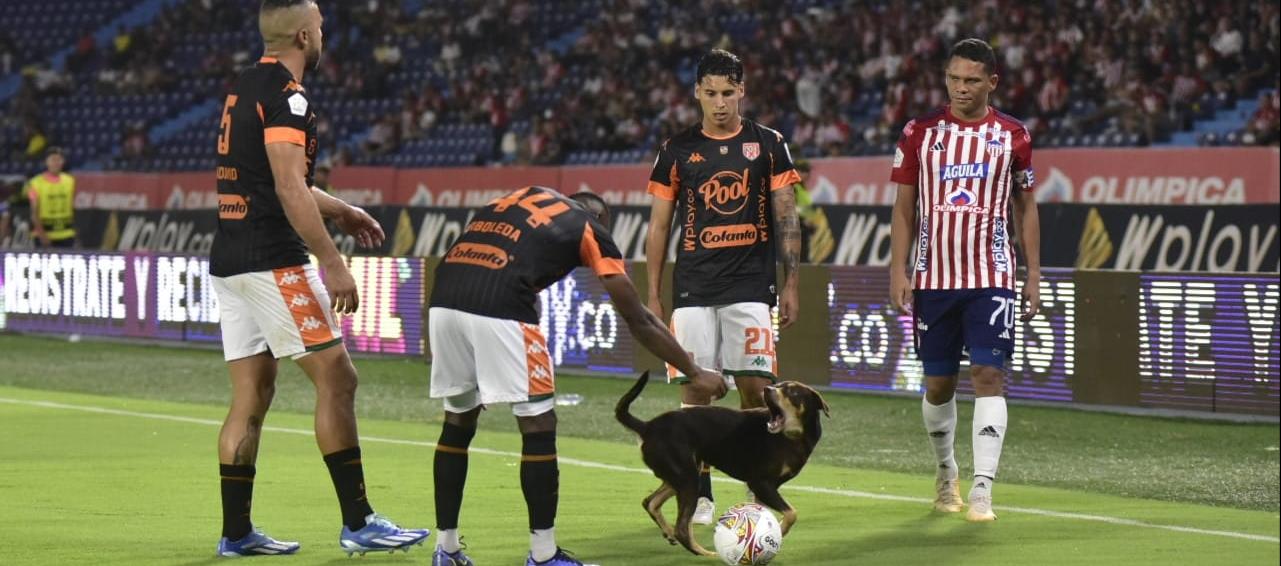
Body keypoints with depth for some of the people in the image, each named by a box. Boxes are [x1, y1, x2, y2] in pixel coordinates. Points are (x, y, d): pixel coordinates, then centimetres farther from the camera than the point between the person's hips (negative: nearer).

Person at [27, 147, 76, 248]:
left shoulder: (69, 181, 6)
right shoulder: (36, 183, -7)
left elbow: (72, 208, 12)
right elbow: (34, 212, -9)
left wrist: (72, 227, 9)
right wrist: (41, 233, -17)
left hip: (66, 235, 4)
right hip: (45, 235, -4)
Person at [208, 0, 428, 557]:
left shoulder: (243, 88, 16)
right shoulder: (285, 94, -13)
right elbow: (290, 190, -21)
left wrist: (341, 212, 36)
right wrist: (333, 264, -20)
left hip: (228, 259, 9)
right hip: (273, 260, -9)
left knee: (252, 394, 11)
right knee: (336, 379, -4)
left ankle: (236, 531, 11)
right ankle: (357, 522, -4)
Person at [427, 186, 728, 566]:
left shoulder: (526, 194, 29)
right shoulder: (591, 230, 15)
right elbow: (639, 322, 16)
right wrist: (695, 374, 24)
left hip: (443, 302, 6)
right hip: (499, 309, -6)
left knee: (458, 422, 20)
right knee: (538, 426, 7)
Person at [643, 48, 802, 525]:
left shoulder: (768, 145, 5)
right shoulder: (677, 151, 7)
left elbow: (786, 219, 6)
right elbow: (659, 226, 10)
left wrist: (790, 283, 0)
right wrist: (653, 296, 6)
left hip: (751, 285, -1)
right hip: (693, 288, 1)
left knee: (755, 388, -7)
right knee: (694, 393, -2)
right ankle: (700, 495, 7)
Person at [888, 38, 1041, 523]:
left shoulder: (1012, 136, 4)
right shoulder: (920, 133, 4)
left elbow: (1026, 206, 11)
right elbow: (904, 206, 7)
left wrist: (1034, 274, 6)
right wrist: (898, 272, -2)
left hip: (991, 278, -1)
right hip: (933, 278, 1)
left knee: (988, 376, -12)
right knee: (938, 383, 8)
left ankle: (982, 490, -15)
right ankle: (946, 472, 31)